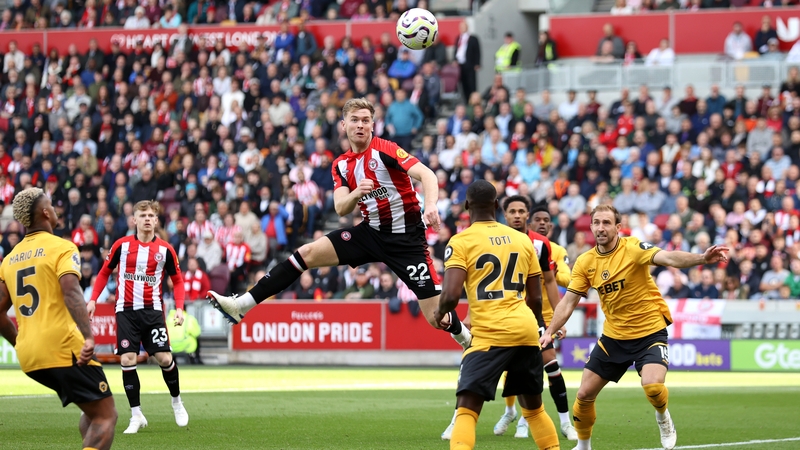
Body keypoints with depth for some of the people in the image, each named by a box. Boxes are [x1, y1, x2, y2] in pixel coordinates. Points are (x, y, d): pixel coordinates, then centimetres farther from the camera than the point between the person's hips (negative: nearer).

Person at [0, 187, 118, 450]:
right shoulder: (62, 248, -5)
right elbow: (71, 292, -21)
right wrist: (88, 337, -30)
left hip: (28, 358, 7)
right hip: (63, 349, -7)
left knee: (92, 411, 22)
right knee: (105, 416, -4)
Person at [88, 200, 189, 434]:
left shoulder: (165, 249, 1)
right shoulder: (121, 245, 2)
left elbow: (177, 280, 9)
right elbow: (104, 272, 12)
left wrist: (179, 308, -4)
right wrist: (93, 300, 3)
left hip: (152, 310, 0)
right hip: (126, 311, 0)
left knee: (164, 358, -8)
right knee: (127, 360, -7)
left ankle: (177, 401, 19)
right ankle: (136, 415, 2)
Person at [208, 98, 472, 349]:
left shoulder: (385, 150, -12)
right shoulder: (341, 165, 7)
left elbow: (427, 175, -23)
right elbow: (341, 209, -2)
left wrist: (431, 205, -42)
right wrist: (356, 193, -23)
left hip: (406, 239, -5)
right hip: (371, 232, 5)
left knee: (437, 317, -10)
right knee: (306, 254, -6)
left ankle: (468, 340, 21)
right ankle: (243, 305, -6)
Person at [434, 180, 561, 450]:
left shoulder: (461, 242, -2)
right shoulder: (522, 239, 13)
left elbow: (451, 295, -13)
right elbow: (535, 299, 15)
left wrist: (440, 313, 9)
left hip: (489, 335, -5)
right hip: (526, 329, 5)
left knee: (466, 409, -7)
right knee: (534, 407, 21)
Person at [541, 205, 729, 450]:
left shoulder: (632, 248, -16)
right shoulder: (585, 262, -2)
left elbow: (668, 258, -32)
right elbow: (568, 302, 2)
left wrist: (702, 258, -49)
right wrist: (549, 332, -11)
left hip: (650, 332, -5)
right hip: (613, 336, 5)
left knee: (652, 384, -28)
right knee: (584, 395, 4)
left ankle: (663, 419, 6)